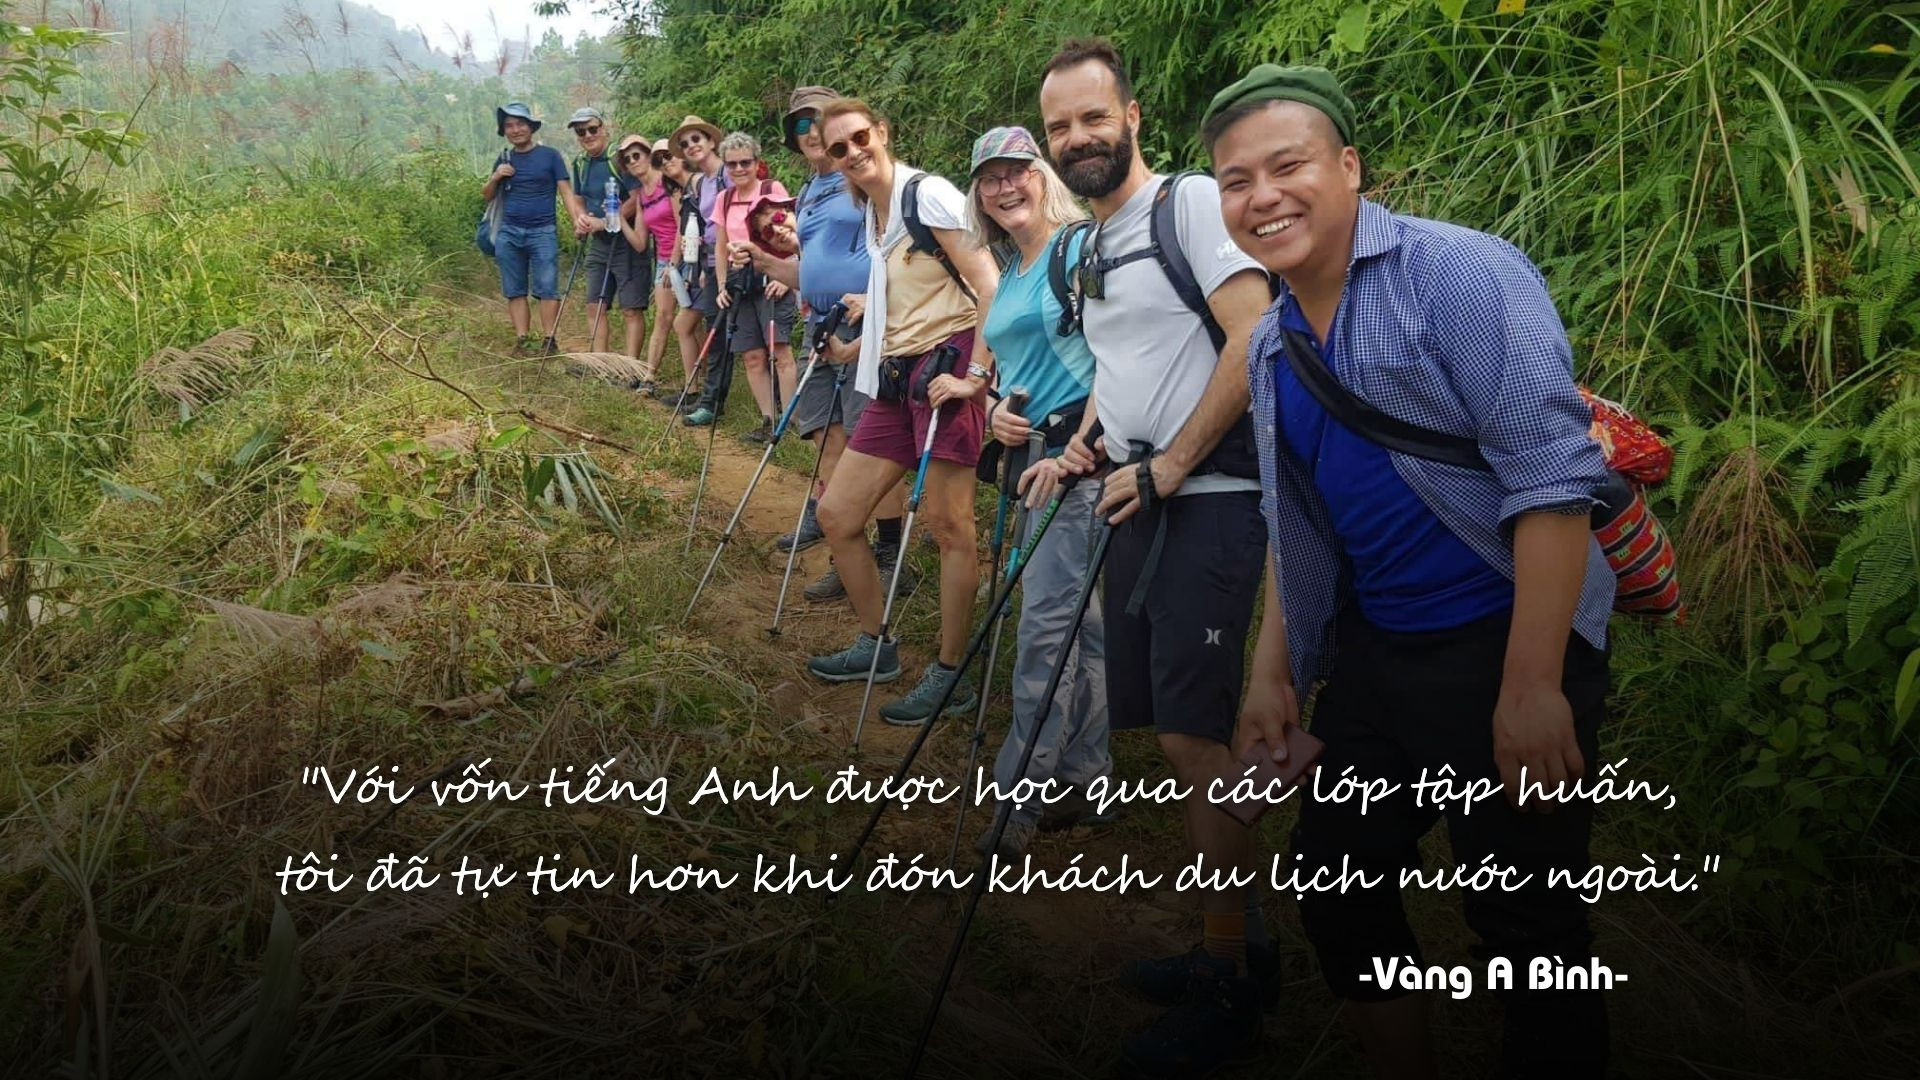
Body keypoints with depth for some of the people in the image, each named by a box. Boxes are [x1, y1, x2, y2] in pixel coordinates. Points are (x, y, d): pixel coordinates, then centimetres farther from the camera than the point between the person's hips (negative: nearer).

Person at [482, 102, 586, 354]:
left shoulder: (550, 156, 4)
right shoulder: (504, 160, 14)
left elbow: (566, 191, -1)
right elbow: (486, 196, 19)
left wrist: (577, 220, -18)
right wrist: (495, 177, -2)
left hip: (543, 232, -4)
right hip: (509, 234, 4)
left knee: (547, 289, -8)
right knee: (515, 291, 2)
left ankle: (549, 341, -9)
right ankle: (522, 340, 4)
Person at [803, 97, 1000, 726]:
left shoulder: (928, 195, -9)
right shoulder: (869, 213, 17)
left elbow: (992, 289, -15)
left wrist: (975, 375, -20)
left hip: (946, 367, -9)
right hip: (894, 377, 9)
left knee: (947, 524, -8)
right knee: (836, 514, 8)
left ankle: (950, 676, 3)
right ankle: (876, 647, 24)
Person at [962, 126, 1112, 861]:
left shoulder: (1082, 247, -8)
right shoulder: (1008, 273, 17)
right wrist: (996, 412, 4)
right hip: (1029, 451, 9)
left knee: (1046, 623, -8)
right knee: (1080, 621, 13)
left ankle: (1019, 796, -1)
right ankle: (1085, 773, 20)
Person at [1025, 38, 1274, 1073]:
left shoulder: (1191, 203, -7)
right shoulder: (1091, 249, 20)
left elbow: (1255, 337, -18)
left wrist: (1169, 465, -16)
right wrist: (1081, 445, 12)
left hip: (1210, 503, -9)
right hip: (1138, 503, 9)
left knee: (1196, 738, -9)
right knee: (1178, 738, 12)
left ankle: (1227, 986, 4)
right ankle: (1228, 942, 25)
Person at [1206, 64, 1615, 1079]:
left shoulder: (1457, 272, -14)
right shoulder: (1272, 342, 9)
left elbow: (1553, 476, -20)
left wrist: (1532, 688, -23)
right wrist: (1272, 670, 16)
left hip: (1505, 645, -7)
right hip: (1371, 655, 7)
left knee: (1523, 924, 1)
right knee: (1334, 892, 13)